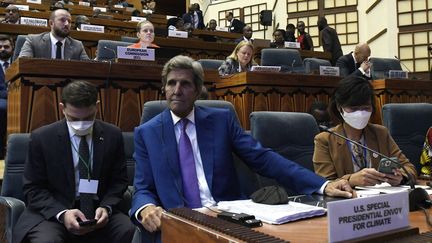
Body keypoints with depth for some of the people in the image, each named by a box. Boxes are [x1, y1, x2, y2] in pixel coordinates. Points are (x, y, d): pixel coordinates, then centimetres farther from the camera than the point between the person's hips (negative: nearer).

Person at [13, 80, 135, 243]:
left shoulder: (112, 135, -1)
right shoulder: (41, 138, -6)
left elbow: (119, 180, 6)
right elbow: (33, 189, -3)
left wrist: (106, 207, -13)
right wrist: (62, 213, -20)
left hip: (97, 212, 2)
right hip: (51, 213, -1)